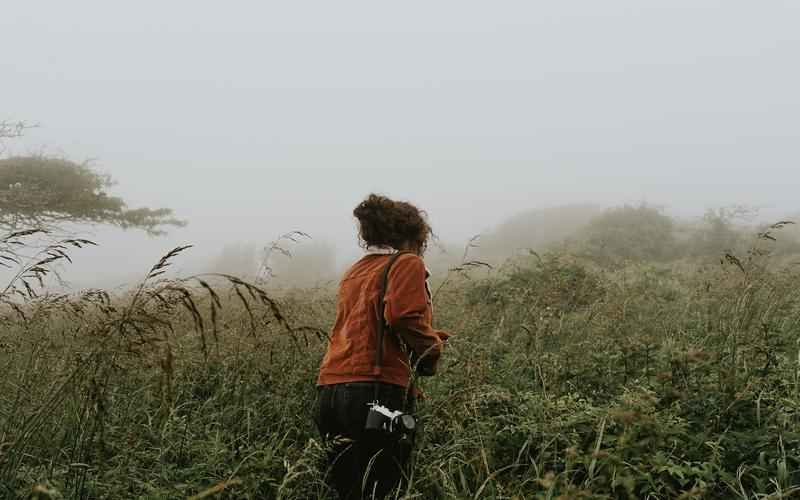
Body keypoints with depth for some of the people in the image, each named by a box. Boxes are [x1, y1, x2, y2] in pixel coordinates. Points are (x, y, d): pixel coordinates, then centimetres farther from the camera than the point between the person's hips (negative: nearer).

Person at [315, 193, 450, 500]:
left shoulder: (353, 272, 23)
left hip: (329, 391, 8)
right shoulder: (407, 263, 1)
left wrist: (429, 338, 23)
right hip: (377, 390, -7)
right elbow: (404, 316, -17)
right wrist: (432, 349, 1)